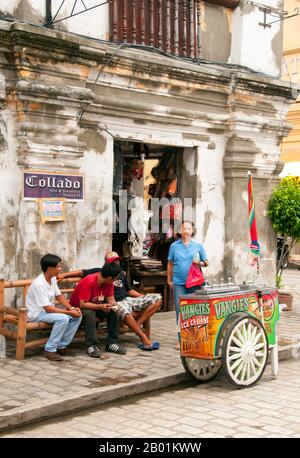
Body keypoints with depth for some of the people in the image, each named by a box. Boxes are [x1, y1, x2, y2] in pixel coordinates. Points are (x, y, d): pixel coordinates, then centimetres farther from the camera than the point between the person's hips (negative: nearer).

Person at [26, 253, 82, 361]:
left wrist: (72, 308, -6)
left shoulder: (53, 279, 0)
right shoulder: (39, 284, -27)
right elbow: (48, 308, -28)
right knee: (63, 318, -33)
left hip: (49, 310, 9)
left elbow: (59, 296, 10)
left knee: (78, 316, -5)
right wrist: (69, 312, -25)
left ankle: (61, 346, 1)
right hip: (37, 313, -9)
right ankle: (49, 350, -20)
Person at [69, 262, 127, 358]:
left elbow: (110, 298, -4)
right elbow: (82, 304, -33)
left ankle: (112, 343, -9)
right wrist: (100, 306, -41)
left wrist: (113, 305, -27)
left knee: (113, 312, -16)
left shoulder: (108, 282, -10)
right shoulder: (89, 281, -32)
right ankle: (92, 345, -30)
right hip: (78, 307, -6)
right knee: (89, 313, -37)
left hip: (96, 305, 6)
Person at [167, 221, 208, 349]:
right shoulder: (174, 246, 10)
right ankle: (181, 339, 6)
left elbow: (206, 262, 11)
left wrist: (201, 263, -11)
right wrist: (169, 280, 10)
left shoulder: (198, 246, 8)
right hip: (179, 283, 1)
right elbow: (170, 264, 14)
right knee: (180, 310, 0)